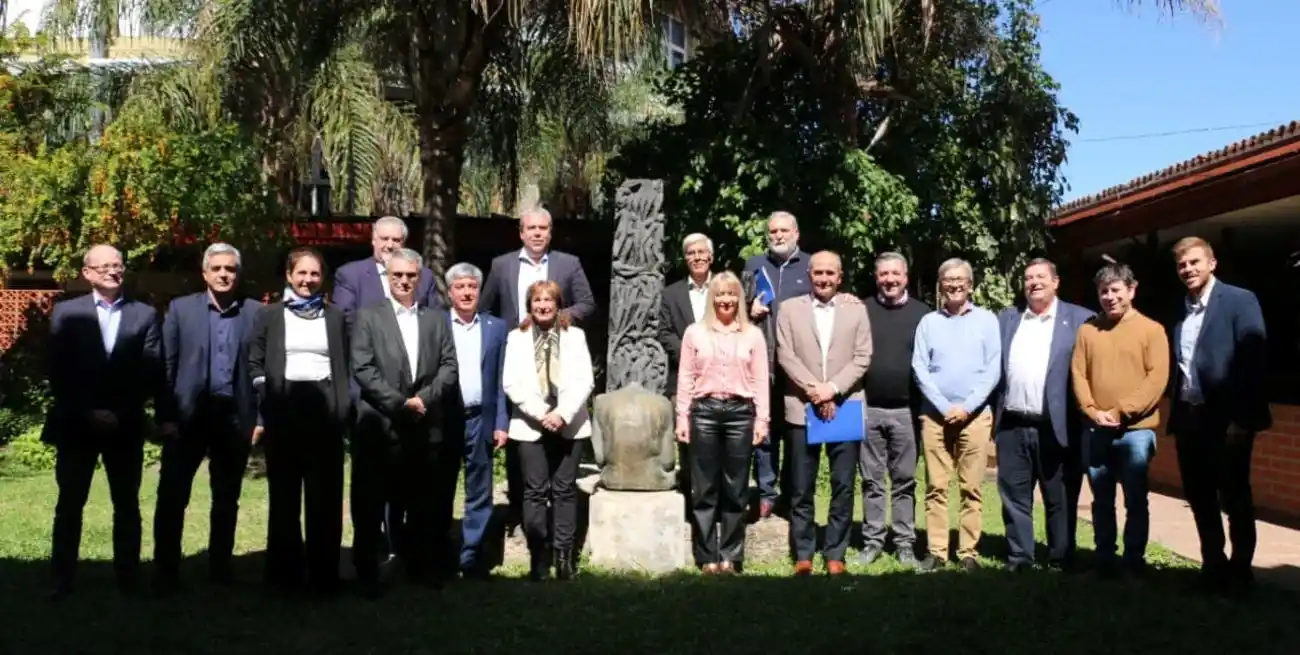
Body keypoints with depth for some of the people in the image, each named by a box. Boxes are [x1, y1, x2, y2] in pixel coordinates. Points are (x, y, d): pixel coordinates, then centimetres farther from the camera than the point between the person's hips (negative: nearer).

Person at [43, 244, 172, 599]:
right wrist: (87, 411, -11)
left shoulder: (145, 314, 4)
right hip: (76, 423, 0)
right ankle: (63, 579, 14)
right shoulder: (66, 312, 4)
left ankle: (128, 578, 14)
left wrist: (165, 416, -10)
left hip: (126, 425, 0)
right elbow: (57, 371, -3)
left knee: (126, 505, 7)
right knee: (69, 504, 6)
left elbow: (153, 371, -1)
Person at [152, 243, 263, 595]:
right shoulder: (181, 308, 5)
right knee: (172, 496, 0)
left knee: (227, 499, 11)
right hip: (188, 413, 0)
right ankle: (166, 571, 10)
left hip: (236, 416, 0)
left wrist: (261, 417, -3)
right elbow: (166, 364, 3)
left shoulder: (256, 312, 3)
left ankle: (220, 568, 22)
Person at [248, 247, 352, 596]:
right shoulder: (269, 314, 9)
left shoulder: (335, 316, 12)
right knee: (284, 495, 6)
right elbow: (254, 363, 7)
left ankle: (323, 574, 8)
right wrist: (266, 401, -5)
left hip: (325, 409, 1)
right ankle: (284, 573, 14)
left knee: (325, 496, 2)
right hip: (284, 409, 0)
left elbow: (345, 365, 10)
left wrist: (344, 408, -1)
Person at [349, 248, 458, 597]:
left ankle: (421, 566, 22)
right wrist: (399, 402, -13)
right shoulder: (369, 317, 4)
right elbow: (362, 368, -6)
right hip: (380, 424, -3)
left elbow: (449, 367, 6)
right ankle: (367, 571, 12)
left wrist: (424, 398, -10)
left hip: (426, 425, 3)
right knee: (370, 503, 1)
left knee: (423, 503, 10)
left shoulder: (436, 320, 14)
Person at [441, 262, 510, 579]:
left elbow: (501, 381, 5)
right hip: (444, 419, -1)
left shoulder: (496, 327, 7)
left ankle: (472, 558, 13)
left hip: (480, 419, 1)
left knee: (479, 494, 5)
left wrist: (502, 423, 0)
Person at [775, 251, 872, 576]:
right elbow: (785, 355, -1)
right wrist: (813, 390, -12)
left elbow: (862, 357, 1)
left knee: (843, 486, 2)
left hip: (845, 408, 1)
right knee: (801, 488, 3)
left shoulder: (856, 309, 8)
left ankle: (835, 554, 12)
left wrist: (833, 388, -11)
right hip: (802, 408, 0)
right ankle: (803, 554, 12)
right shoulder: (789, 308, 7)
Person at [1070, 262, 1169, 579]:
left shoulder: (1151, 330, 1)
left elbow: (1157, 378, -7)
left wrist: (1122, 412, -14)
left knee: (1135, 500, 4)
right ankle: (1105, 561, 18)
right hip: (1094, 430, 3)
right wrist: (1092, 412, -9)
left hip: (1136, 430, -2)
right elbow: (1078, 375, 5)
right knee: (1102, 500, 9)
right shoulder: (1087, 330, 8)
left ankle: (1134, 562, 14)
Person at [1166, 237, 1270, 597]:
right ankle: (1214, 566, 26)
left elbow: (1255, 361, -13)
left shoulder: (1239, 300, -6)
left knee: (1235, 499, 4)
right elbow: (1177, 366, 10)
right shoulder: (1180, 310, 11)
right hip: (1188, 418, 6)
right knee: (1200, 498, 13)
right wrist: (1175, 414, 4)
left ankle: (1240, 571, 17)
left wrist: (1243, 418, -18)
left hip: (1226, 418, -6)